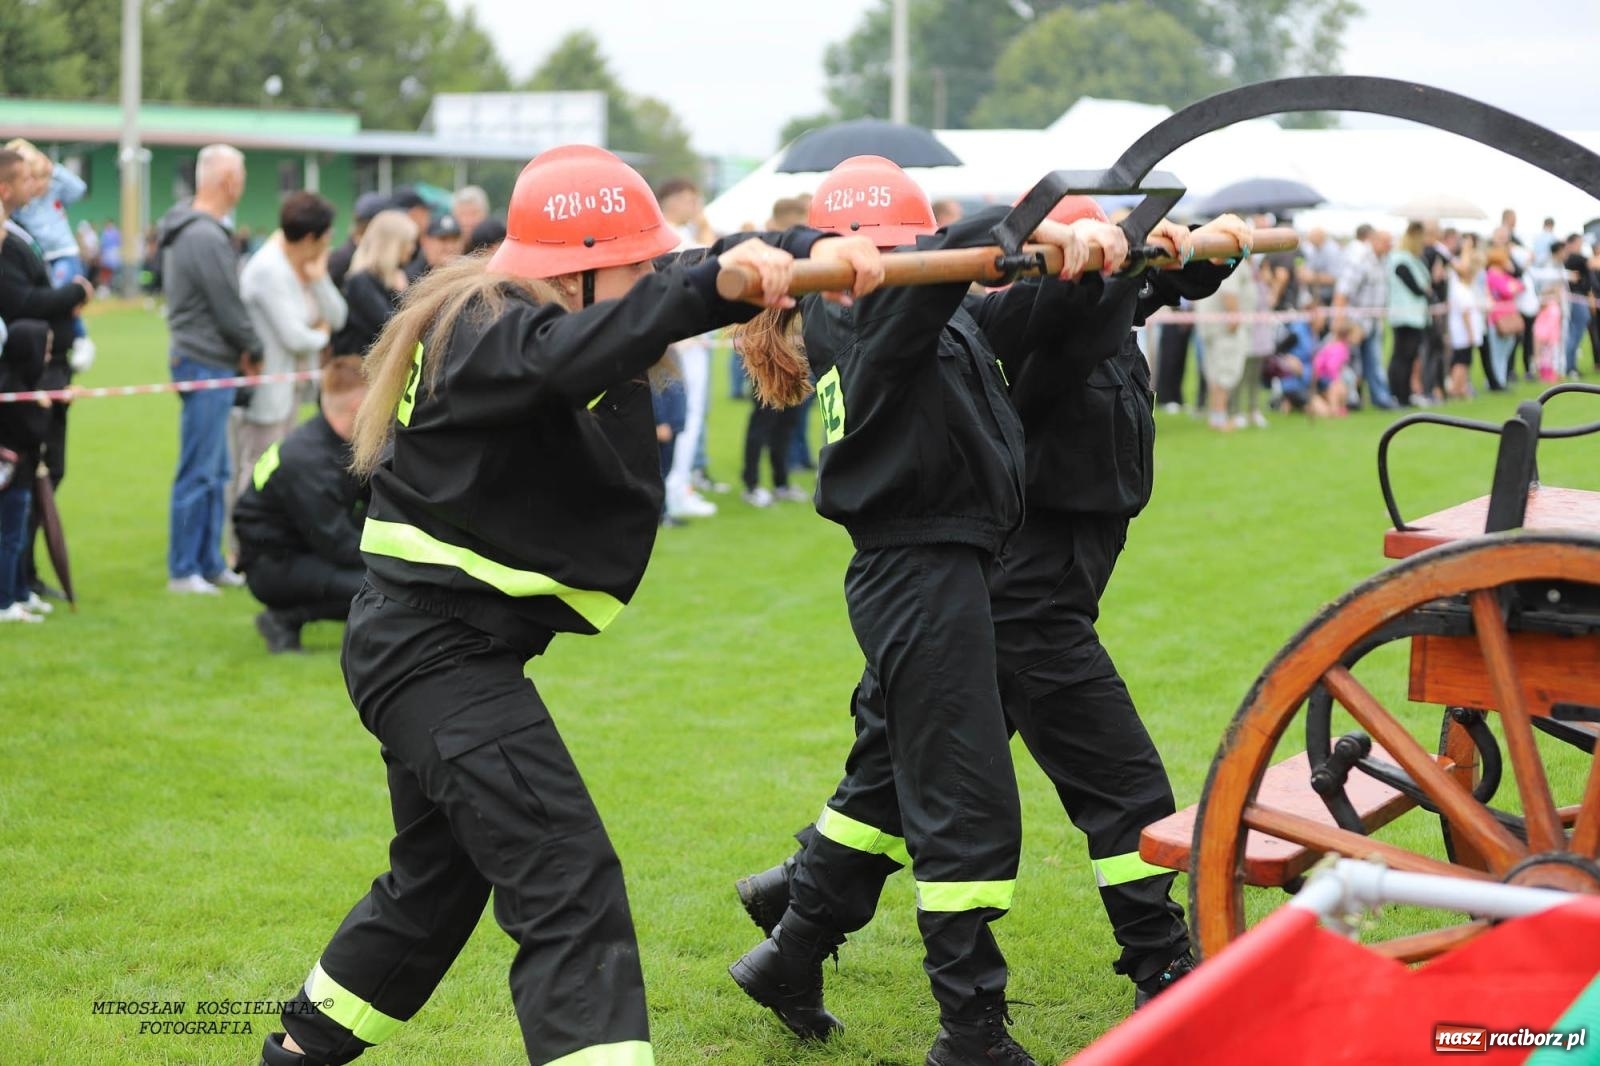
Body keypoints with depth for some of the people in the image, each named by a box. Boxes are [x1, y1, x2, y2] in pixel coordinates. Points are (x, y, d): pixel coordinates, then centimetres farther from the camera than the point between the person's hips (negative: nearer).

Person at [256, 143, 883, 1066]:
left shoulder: (555, 316, 7)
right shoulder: (484, 333, -19)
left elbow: (687, 287, 2)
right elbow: (572, 358, -42)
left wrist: (809, 253, -17)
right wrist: (714, 282, -51)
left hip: (448, 651, 10)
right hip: (437, 651, -10)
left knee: (440, 878, 24)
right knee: (570, 885, -17)